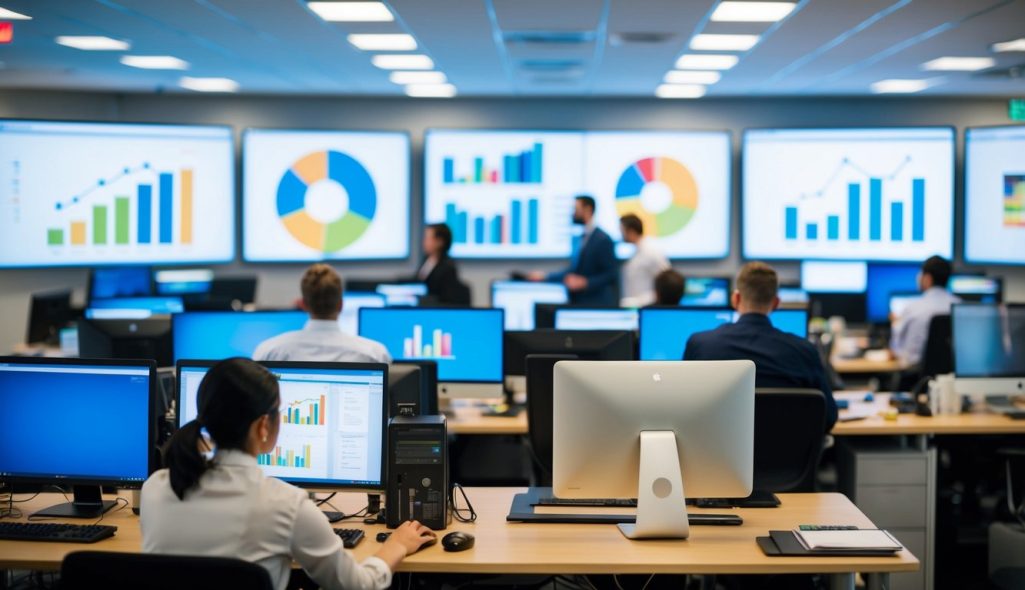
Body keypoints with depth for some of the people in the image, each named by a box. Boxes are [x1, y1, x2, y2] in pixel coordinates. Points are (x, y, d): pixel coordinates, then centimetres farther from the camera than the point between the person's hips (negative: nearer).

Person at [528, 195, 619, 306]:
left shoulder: (602, 240, -11)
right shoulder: (579, 240, 14)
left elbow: (611, 275, -14)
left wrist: (585, 283, -23)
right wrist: (545, 276, 16)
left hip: (596, 305, -8)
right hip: (579, 305, 8)